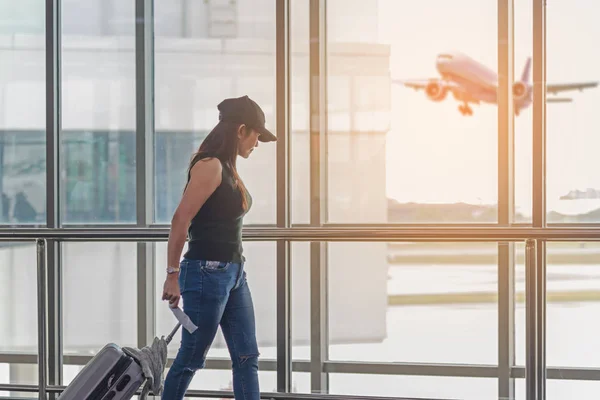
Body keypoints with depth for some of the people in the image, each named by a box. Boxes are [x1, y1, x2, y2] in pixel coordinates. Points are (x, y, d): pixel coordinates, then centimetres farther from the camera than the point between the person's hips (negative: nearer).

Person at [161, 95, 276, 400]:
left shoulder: (227, 169, 13)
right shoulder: (210, 166, -14)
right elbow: (180, 220, -18)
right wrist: (173, 274, -17)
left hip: (234, 272, 9)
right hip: (207, 273, -9)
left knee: (247, 357, 7)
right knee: (190, 359, 1)